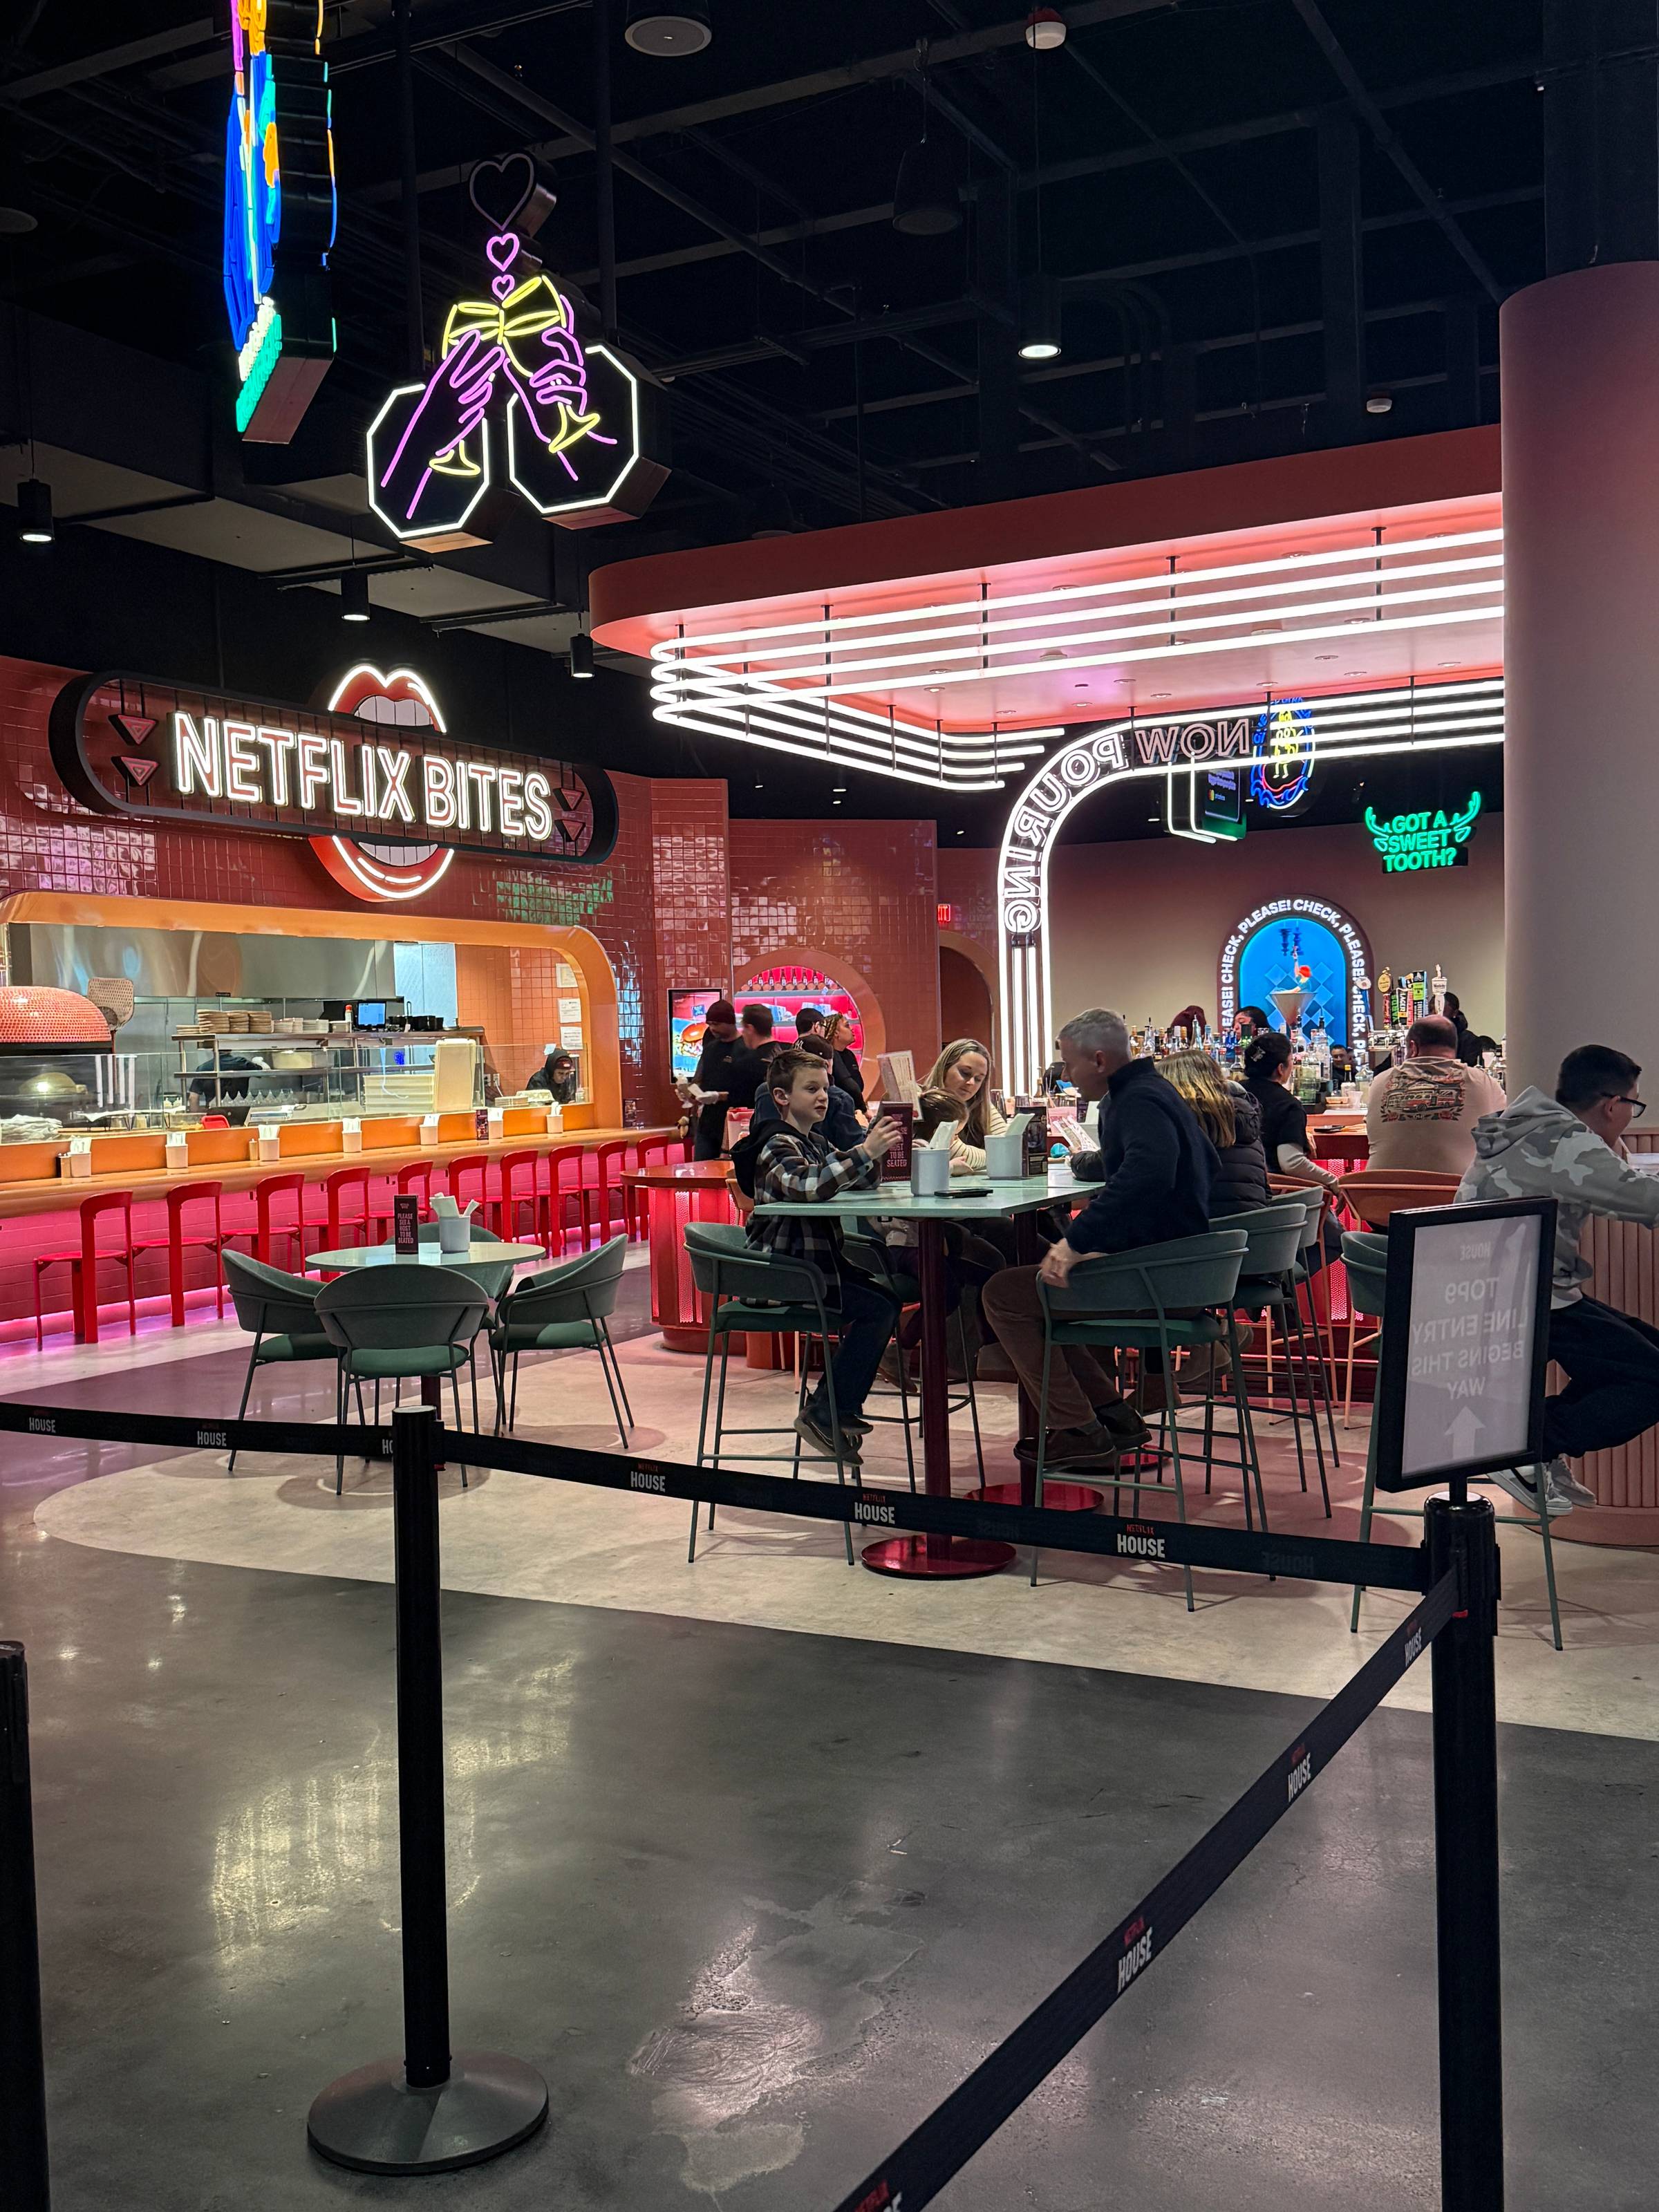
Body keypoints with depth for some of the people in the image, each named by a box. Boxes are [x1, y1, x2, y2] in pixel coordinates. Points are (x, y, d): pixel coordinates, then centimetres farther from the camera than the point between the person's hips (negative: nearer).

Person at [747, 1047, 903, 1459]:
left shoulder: (817, 1140, 16)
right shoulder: (778, 1147, -13)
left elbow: (862, 1183, 18)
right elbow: (808, 1185, -34)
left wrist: (875, 1140, 0)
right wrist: (865, 1153, -37)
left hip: (818, 1260, 10)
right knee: (877, 1308, -19)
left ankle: (832, 1406, 9)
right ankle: (824, 1415, -11)